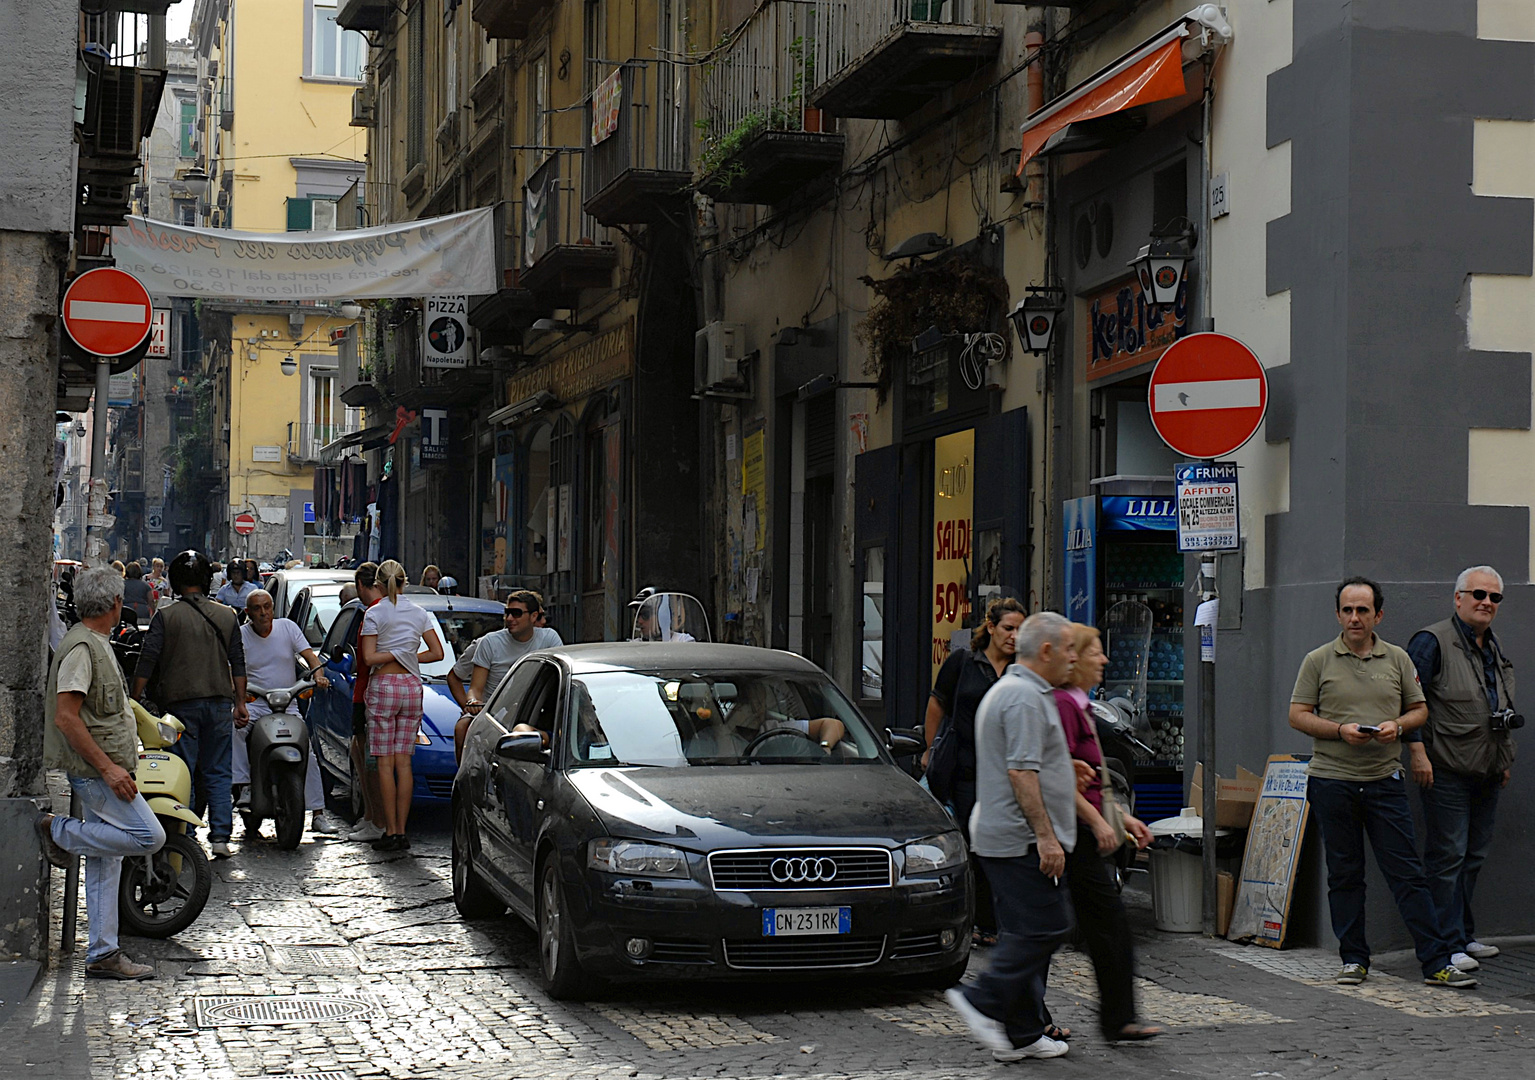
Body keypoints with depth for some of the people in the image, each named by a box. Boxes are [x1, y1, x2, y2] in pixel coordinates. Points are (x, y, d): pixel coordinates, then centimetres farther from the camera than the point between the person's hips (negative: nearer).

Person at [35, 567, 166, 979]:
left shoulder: (98, 643, 16)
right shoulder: (81, 647, -16)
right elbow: (65, 717, -23)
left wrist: (125, 750, 28)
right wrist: (107, 767, -25)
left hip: (106, 766, 10)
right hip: (95, 769, -10)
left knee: (104, 863, 9)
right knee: (148, 836, -14)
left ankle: (102, 955, 10)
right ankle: (60, 832, -1)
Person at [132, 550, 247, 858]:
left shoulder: (165, 616, -3)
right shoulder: (227, 616, 6)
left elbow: (147, 662, -6)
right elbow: (238, 663, 8)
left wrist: (134, 700, -1)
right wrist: (240, 702, 13)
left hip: (181, 703, -2)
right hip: (219, 702, 3)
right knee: (217, 774, 8)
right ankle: (220, 836, 2)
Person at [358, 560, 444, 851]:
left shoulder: (374, 613, -5)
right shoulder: (419, 614, 7)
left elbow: (368, 658, -11)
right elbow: (437, 653, 6)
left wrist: (392, 655, 1)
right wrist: (408, 656, 11)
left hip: (383, 685, -4)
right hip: (412, 686, 4)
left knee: (385, 762, -1)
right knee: (403, 762, 5)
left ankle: (390, 832, -3)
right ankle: (401, 831, 3)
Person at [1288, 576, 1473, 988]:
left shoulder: (1397, 660, 9)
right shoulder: (1318, 661, 3)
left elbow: (1419, 709, 13)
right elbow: (1298, 715, 2)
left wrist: (1397, 726, -8)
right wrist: (1341, 730, -13)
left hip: (1385, 780, 1)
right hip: (1331, 780, -1)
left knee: (1407, 873, -2)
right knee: (1344, 874, 6)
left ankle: (1437, 963, -2)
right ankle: (1353, 960, 15)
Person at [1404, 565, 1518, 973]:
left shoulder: (1494, 649, 17)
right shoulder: (1432, 642, -8)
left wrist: (1505, 759, 22)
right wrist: (1417, 751, -18)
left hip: (1487, 773, 8)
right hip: (1446, 771, -8)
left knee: (1474, 857, 12)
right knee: (1447, 857, -6)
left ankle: (1464, 936, 21)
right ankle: (1448, 945, -3)